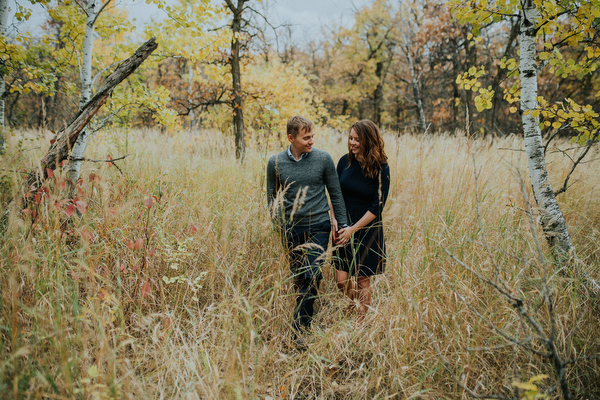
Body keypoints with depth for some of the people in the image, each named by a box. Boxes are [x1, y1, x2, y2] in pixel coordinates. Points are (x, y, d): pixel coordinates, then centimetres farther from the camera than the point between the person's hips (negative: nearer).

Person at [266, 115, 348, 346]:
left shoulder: (323, 159, -3)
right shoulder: (275, 163, 0)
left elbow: (335, 194, 5)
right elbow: (272, 197, 10)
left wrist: (342, 224, 6)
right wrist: (279, 225, 2)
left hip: (319, 227, -2)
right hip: (291, 230, 2)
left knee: (313, 276, -11)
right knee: (298, 279, 11)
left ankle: (299, 327, -1)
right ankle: (306, 320, 27)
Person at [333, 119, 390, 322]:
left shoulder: (380, 169, -11)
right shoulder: (345, 161, 0)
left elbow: (377, 206, -11)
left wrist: (353, 229, -14)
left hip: (367, 231, -3)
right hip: (345, 230, 4)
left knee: (362, 281, 6)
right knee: (342, 280, 1)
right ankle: (358, 309, 30)